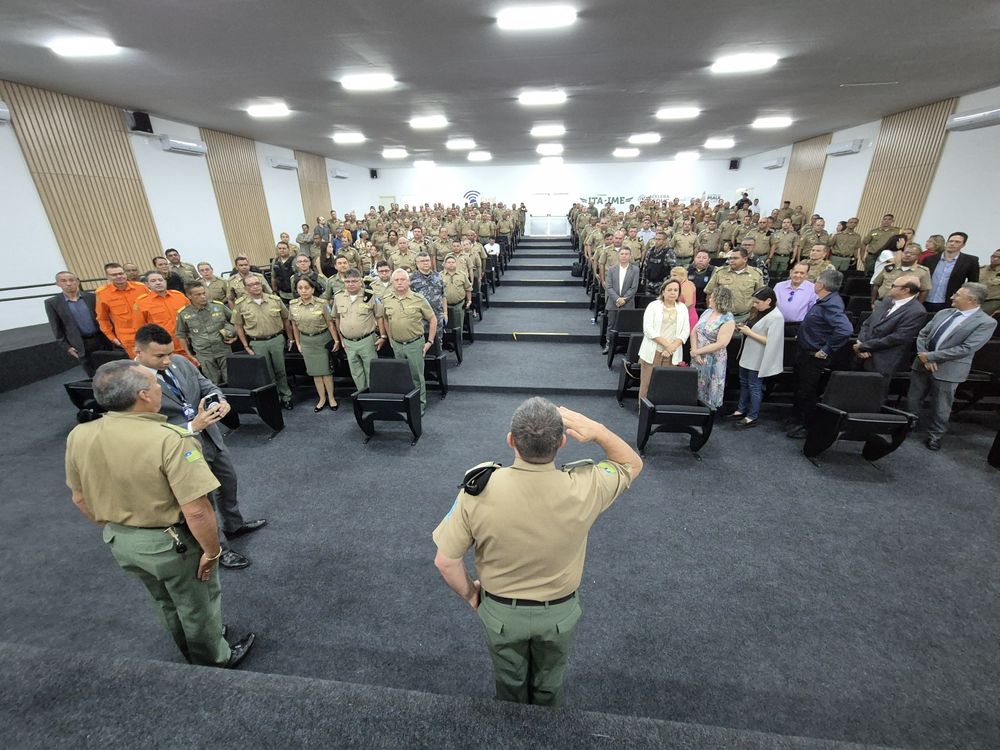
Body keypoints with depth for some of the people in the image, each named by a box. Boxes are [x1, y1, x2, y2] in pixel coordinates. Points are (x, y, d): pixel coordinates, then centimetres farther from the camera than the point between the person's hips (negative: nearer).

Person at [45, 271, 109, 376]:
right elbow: (56, 327, 0)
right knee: (93, 375, 5)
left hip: (101, 339, 1)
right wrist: (67, 347, -4)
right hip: (80, 345, -1)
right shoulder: (52, 303, -2)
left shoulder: (92, 297, 1)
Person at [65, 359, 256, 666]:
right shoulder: (170, 439, -32)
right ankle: (214, 662, 44)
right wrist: (212, 551, -16)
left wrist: (114, 526, 20)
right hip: (172, 543, -7)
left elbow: (80, 498, 4)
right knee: (198, 607, 20)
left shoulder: (78, 436, -11)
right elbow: (196, 511, -32)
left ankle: (192, 654, 55)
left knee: (166, 603, 31)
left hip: (119, 541, 7)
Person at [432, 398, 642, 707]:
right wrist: (596, 429, -27)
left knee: (509, 682, 32)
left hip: (500, 612, 0)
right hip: (559, 612, 1)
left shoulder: (479, 488, -32)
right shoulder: (584, 488, -31)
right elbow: (632, 464, -10)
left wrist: (469, 594, -1)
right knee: (549, 684, 33)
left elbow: (445, 561, -21)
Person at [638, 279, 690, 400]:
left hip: (673, 354, 2)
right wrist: (666, 344, -15)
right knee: (647, 384, -2)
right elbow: (648, 328, -9)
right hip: (653, 352, -2)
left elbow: (686, 331, 5)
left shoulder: (683, 308, 12)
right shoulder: (653, 305, 1)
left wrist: (672, 347, -11)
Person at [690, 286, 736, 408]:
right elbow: (694, 332, 3)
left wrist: (697, 351, -15)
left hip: (713, 362, -6)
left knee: (709, 392, 6)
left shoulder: (728, 320, -15)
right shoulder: (707, 312, 5)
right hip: (697, 358, 6)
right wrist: (694, 351, -11)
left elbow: (720, 344, -21)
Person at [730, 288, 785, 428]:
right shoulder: (759, 312, 5)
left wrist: (749, 332, -22)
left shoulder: (776, 317, -20)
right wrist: (744, 327, -2)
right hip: (747, 355, 8)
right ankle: (741, 410, 32)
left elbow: (769, 341, -25)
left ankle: (752, 417, 16)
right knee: (744, 383, 18)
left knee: (754, 387, 3)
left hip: (757, 359, -8)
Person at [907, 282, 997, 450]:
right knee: (912, 400, 15)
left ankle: (934, 436, 27)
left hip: (948, 371, -5)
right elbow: (922, 334, 6)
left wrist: (930, 356, -17)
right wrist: (924, 357, -9)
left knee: (940, 408, 9)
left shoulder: (986, 322, -10)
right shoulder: (943, 313, 7)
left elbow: (966, 349, -18)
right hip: (922, 364, 5)